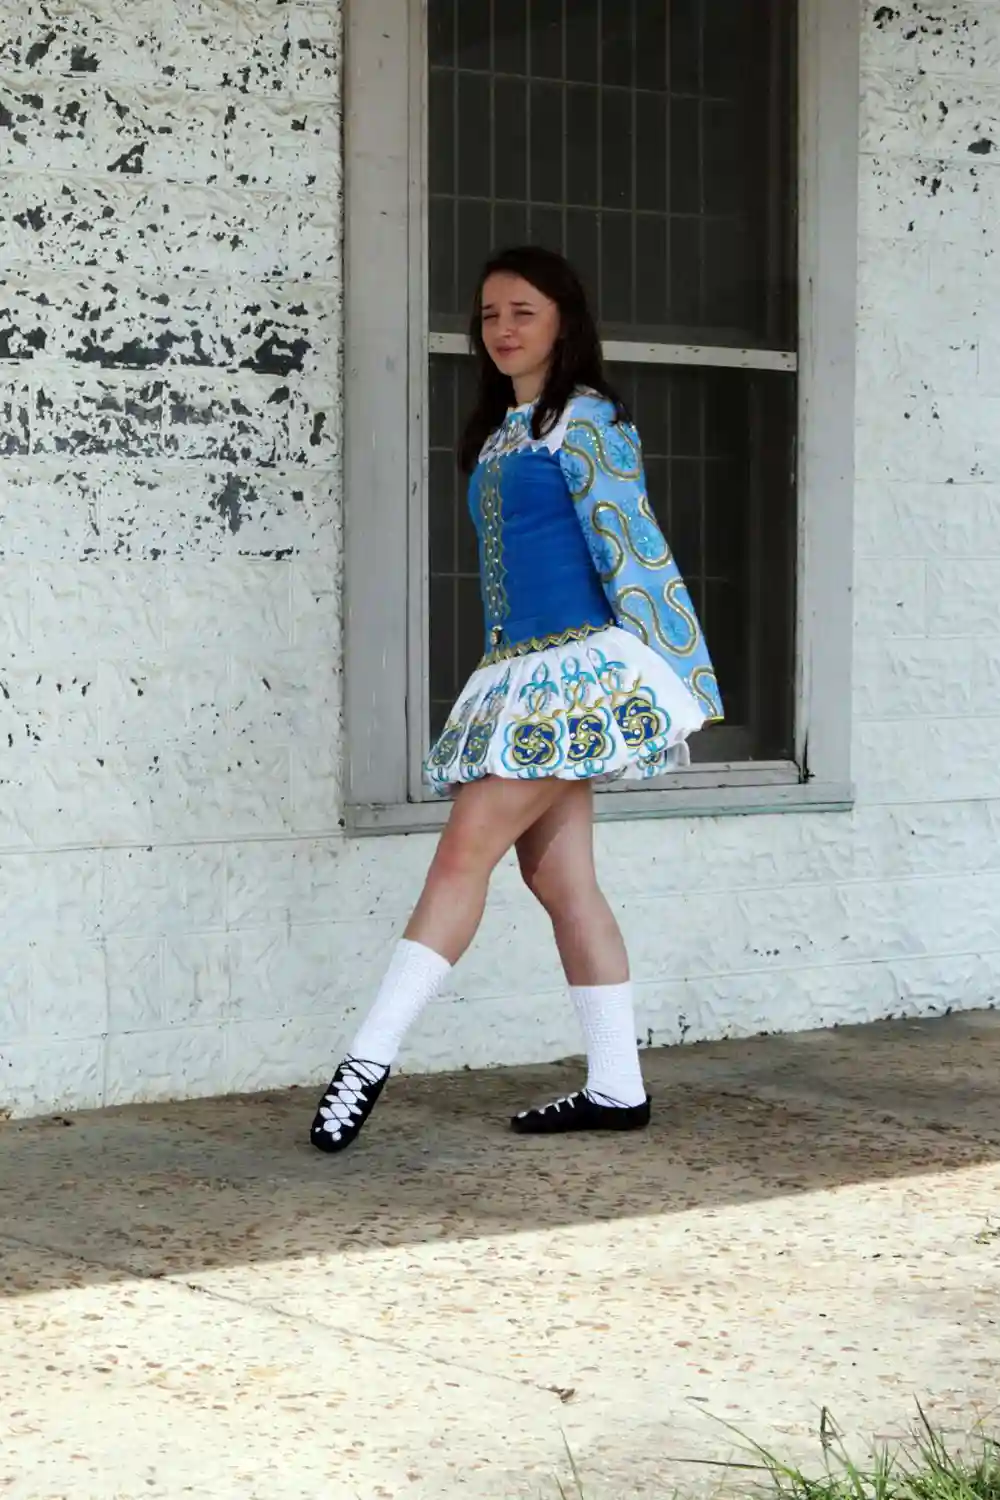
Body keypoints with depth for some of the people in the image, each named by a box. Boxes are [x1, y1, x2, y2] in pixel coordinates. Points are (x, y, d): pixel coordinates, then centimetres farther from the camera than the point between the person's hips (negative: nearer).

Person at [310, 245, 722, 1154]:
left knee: (467, 851, -11)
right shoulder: (497, 432, 19)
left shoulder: (582, 421, -6)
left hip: (583, 666, -9)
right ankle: (617, 1089, 11)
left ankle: (372, 1056, -10)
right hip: (522, 673, 9)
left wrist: (680, 680, -13)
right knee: (559, 876, 6)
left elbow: (631, 551, -11)